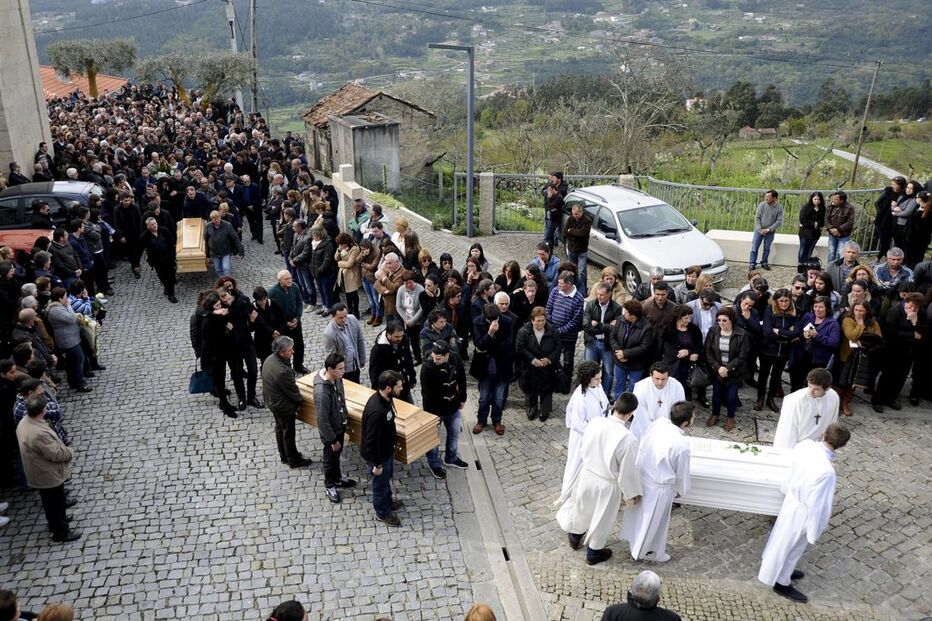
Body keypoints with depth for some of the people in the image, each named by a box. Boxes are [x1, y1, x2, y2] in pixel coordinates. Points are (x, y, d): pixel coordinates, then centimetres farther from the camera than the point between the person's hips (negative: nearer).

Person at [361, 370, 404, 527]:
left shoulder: (385, 399, -10)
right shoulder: (376, 411, -39)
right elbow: (371, 440, -30)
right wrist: (376, 464, -20)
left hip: (386, 450, 8)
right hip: (378, 454, -8)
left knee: (387, 478, 29)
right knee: (380, 483, 16)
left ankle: (387, 503, 53)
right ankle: (382, 513, 39)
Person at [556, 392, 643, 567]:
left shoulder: (595, 422, -17)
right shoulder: (628, 439, -32)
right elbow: (628, 471, -20)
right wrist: (631, 494, -5)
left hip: (586, 475, 4)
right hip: (607, 485, -4)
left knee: (582, 509, 30)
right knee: (601, 520, 22)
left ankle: (575, 538, 55)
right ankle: (593, 554, 44)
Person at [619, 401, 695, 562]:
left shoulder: (657, 423, -14)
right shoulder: (681, 445, -32)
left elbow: (640, 445, 3)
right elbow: (682, 473, -15)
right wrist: (681, 490, 6)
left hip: (641, 476, 6)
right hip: (658, 487, -6)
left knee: (639, 512, 31)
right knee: (653, 520, 20)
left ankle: (632, 537, 55)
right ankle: (643, 551, 42)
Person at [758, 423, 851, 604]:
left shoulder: (805, 444, -18)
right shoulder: (826, 471, -39)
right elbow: (817, 504, -27)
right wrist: (816, 530, -11)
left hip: (792, 498, 7)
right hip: (802, 511, -7)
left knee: (783, 537, 29)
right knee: (790, 545, 17)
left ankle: (782, 569, 54)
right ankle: (781, 583, 40)